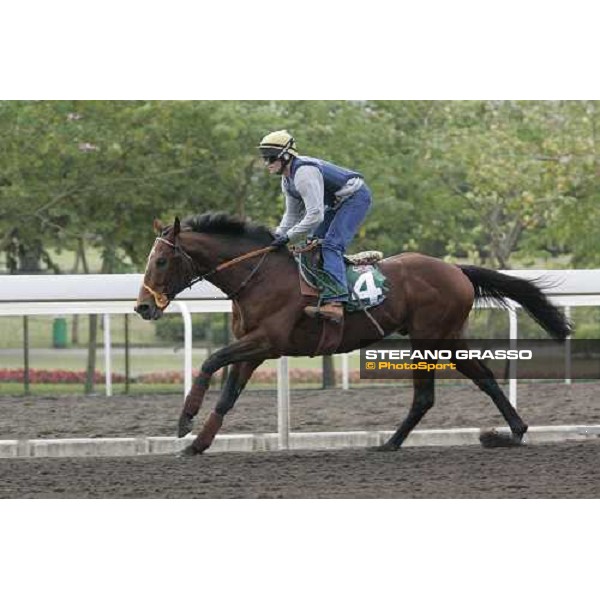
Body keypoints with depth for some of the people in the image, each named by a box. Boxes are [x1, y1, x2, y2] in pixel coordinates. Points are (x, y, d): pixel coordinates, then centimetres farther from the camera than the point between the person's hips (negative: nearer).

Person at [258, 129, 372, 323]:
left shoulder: (304, 174, -28)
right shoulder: (287, 179, 6)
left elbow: (315, 215, -32)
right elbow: (293, 214, 16)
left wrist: (289, 237, -27)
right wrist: (278, 236, 1)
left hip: (356, 197, -11)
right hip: (337, 203, 11)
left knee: (330, 245, -25)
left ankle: (334, 302, -38)